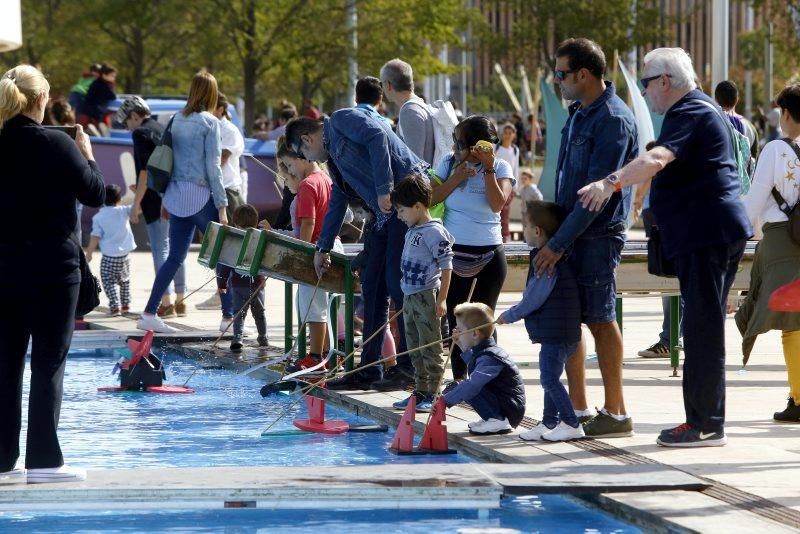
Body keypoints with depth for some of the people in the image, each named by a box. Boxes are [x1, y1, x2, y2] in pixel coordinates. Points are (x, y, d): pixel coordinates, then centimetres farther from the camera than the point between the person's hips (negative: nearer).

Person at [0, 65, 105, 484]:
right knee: (48, 362, 1)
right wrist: (87, 155, 10)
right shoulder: (57, 145, -13)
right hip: (53, 268, -5)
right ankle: (43, 460, 1)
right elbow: (95, 194, -6)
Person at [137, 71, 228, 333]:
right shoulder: (209, 123, -9)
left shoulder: (177, 119, 8)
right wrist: (221, 206, -10)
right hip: (201, 196, -6)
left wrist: (165, 196, 21)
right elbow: (213, 166, -12)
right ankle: (229, 316, 3)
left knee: (175, 257, 10)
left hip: (177, 194, 6)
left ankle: (149, 314, 5)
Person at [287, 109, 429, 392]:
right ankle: (368, 369, 10)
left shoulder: (342, 120, -1)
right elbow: (336, 205, 37)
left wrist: (384, 188, -22)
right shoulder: (334, 156, 26)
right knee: (373, 287, 8)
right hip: (386, 213, 10)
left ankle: (409, 367, -9)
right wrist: (323, 247, 45)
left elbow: (377, 136, -18)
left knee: (397, 282, -11)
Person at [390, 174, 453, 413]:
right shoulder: (412, 231, 14)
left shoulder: (434, 232, -14)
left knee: (430, 347, -4)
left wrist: (441, 299, -18)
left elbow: (446, 266, -16)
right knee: (414, 348, 14)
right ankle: (420, 392, 21)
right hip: (410, 296, 9)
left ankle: (432, 396, -1)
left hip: (427, 296, -9)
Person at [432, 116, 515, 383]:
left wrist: (488, 169, -20)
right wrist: (456, 178, -15)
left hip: (490, 253, -2)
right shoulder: (450, 163, 2)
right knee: (454, 316, 5)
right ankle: (459, 376, 12)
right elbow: (431, 198, -4)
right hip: (455, 251, 2)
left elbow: (497, 204, -18)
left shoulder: (500, 168, -4)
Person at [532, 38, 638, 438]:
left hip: (597, 235, -9)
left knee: (599, 320, -4)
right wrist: (552, 233, 14)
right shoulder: (579, 113, 14)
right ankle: (577, 410, 17)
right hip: (570, 231, 9)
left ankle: (615, 413, 2)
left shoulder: (613, 120, -16)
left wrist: (558, 243, -19)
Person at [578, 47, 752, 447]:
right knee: (704, 328, 14)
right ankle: (706, 419, 19)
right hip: (712, 232, 11)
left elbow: (657, 159, -33)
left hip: (705, 233, -11)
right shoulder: (700, 109, 20)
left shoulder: (690, 115, -14)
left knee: (703, 329, -9)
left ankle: (706, 425, -9)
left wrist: (611, 183, -45)